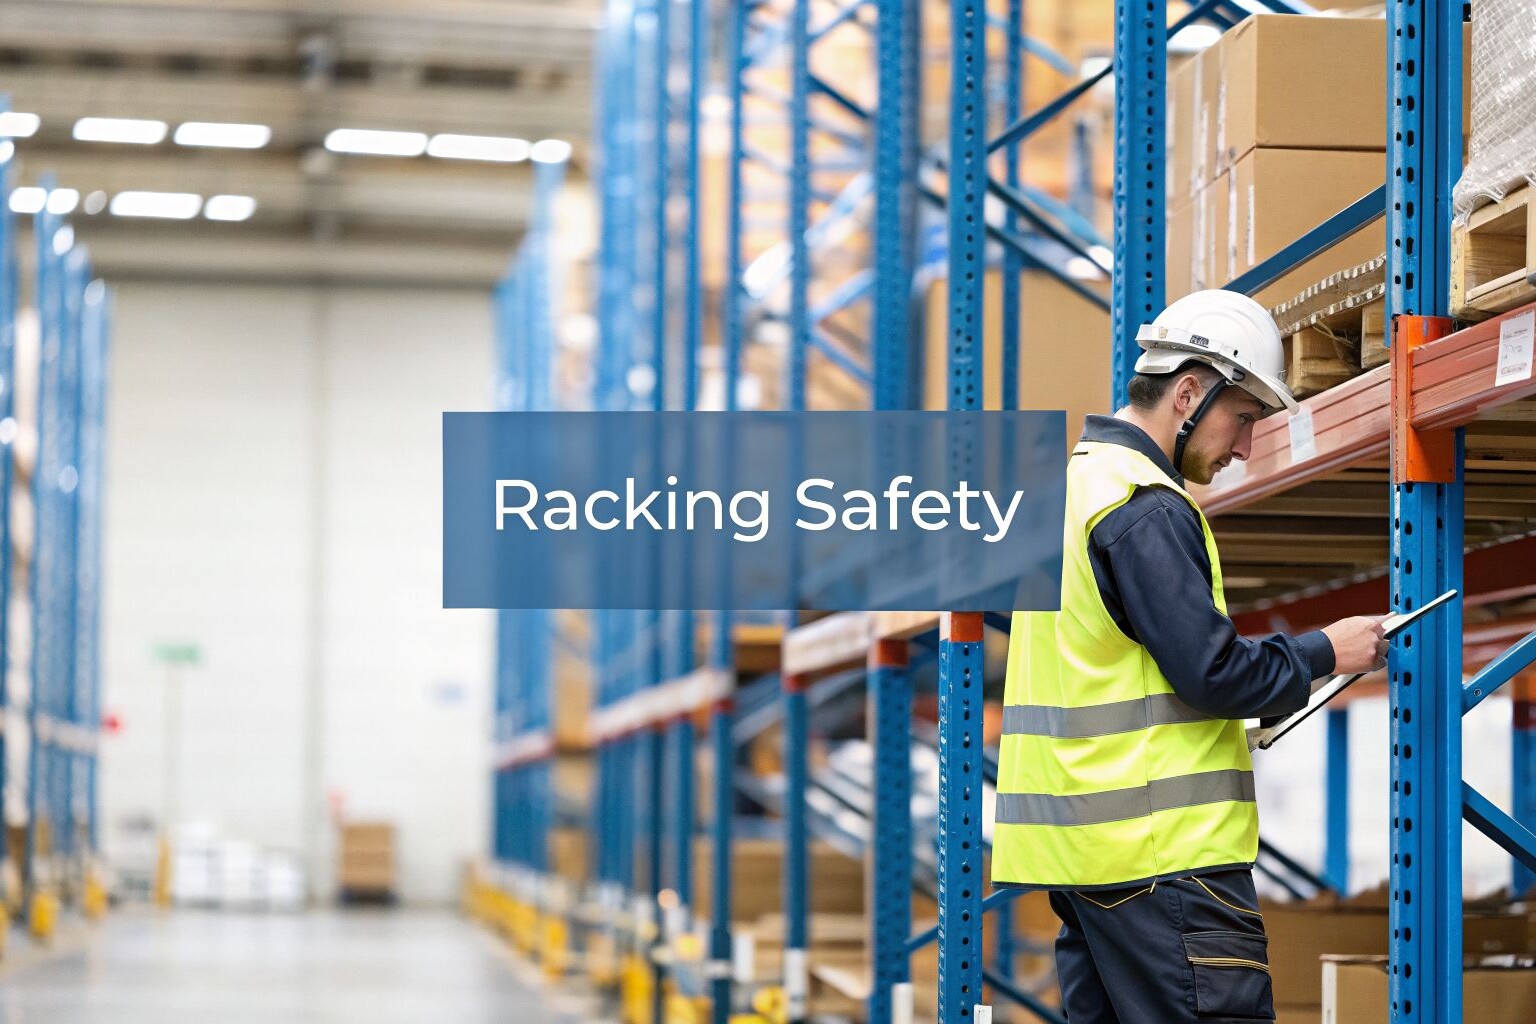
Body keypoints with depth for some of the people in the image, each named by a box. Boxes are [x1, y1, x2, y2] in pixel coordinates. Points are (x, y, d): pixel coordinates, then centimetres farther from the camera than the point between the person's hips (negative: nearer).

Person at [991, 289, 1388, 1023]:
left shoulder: (1066, 484, 17)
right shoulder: (1146, 508, -13)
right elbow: (1209, 671, -17)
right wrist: (1324, 652, -4)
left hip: (1075, 844, 10)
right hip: (1164, 850, -10)